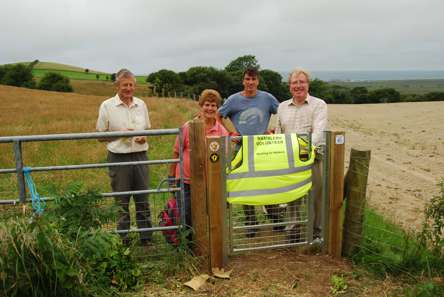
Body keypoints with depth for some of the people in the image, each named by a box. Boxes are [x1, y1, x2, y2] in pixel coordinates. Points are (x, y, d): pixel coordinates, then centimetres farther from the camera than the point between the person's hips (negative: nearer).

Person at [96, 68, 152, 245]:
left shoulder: (141, 104, 8)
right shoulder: (107, 106, -2)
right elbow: (100, 135, 1)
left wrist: (144, 137, -5)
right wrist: (120, 134, -14)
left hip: (140, 156, 3)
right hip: (118, 158, -3)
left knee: (143, 199, 10)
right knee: (121, 202, 6)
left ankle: (146, 237, 22)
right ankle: (123, 240, 20)